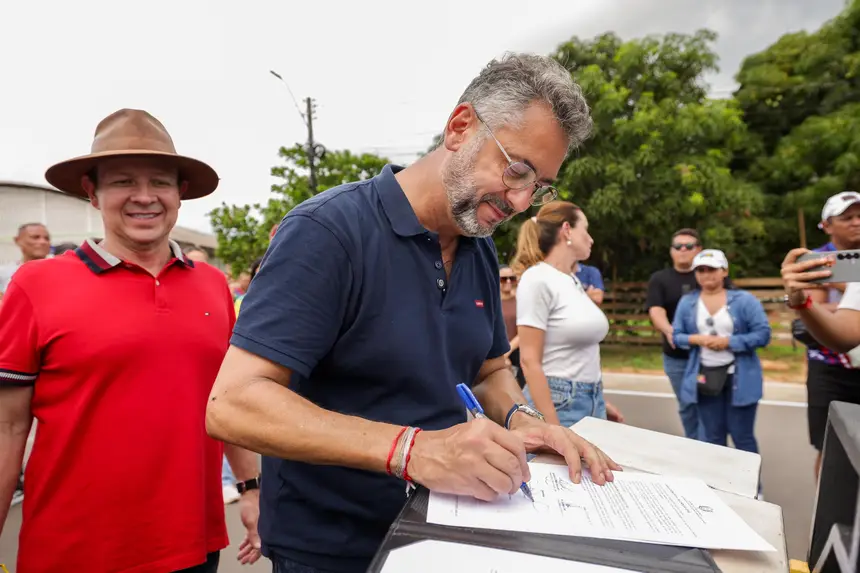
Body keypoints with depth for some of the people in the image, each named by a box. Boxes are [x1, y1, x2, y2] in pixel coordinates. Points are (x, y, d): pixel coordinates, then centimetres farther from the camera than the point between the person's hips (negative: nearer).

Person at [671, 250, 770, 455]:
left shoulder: (744, 300, -6)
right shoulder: (687, 302, 1)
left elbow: (763, 334, -9)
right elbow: (676, 336, 4)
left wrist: (728, 341, -18)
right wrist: (697, 339, -15)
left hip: (739, 376, -2)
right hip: (705, 375, 3)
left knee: (742, 436, 5)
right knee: (712, 436, 14)